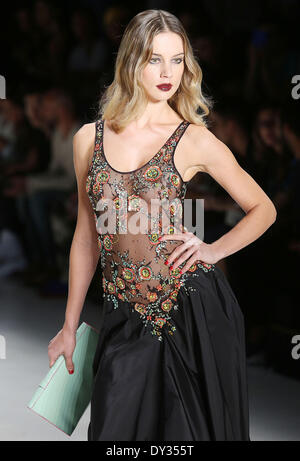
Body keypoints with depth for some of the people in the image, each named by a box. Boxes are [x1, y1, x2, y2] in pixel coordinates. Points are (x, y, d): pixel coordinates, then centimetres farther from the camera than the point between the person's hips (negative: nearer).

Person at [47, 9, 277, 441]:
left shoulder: (195, 140, -1)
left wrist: (214, 250, -6)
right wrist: (70, 326, 14)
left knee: (189, 429, 7)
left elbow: (263, 209, 10)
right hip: (126, 320, 2)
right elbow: (87, 235, 12)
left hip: (195, 309, -2)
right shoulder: (89, 139, 5)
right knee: (117, 428, 5)